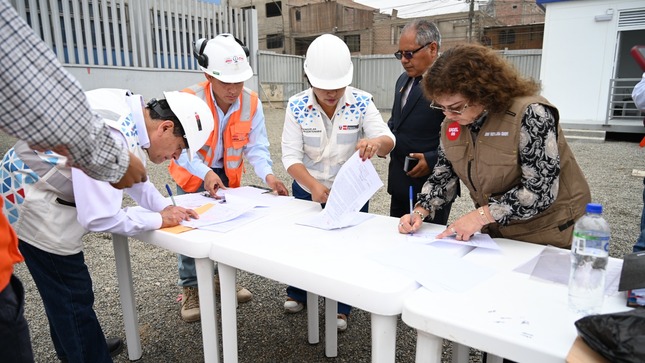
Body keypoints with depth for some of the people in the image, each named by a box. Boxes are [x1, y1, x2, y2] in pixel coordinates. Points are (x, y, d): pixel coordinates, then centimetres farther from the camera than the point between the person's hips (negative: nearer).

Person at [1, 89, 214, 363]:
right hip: (31, 207, -9)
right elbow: (99, 217, -32)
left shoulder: (133, 113, -6)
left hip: (39, 196, 9)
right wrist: (159, 220, -19)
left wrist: (165, 207, -1)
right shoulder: (111, 138, -35)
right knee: (73, 297, 1)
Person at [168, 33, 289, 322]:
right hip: (193, 176, -3)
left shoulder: (251, 102, -16)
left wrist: (267, 174, -33)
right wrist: (205, 173, -40)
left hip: (227, 175, 3)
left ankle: (223, 277, 37)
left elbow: (256, 145, -15)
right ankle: (190, 290, 21)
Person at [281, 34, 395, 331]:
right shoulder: (297, 106, -16)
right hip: (308, 190, 1)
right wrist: (313, 185, -37)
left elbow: (388, 142, -23)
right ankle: (298, 293, 47)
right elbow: (291, 156, -19)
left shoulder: (362, 102, -16)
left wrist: (377, 142, -48)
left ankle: (341, 307, 36)